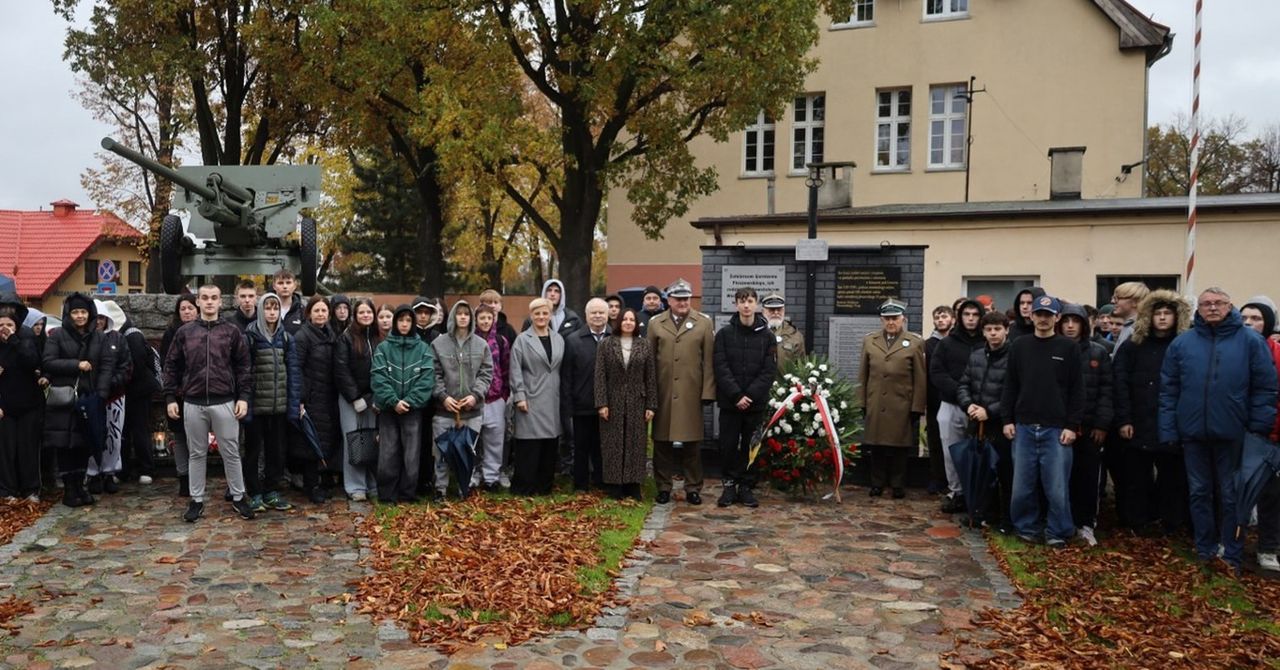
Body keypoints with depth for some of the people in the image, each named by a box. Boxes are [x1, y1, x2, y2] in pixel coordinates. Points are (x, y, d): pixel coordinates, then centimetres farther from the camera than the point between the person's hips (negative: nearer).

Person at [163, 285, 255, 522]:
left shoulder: (232, 332, 2)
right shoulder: (184, 332, 6)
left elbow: (243, 367, 1)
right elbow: (172, 366, 9)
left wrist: (244, 397, -6)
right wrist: (170, 397, 3)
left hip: (224, 403, -1)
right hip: (193, 403, 2)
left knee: (231, 453, 4)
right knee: (197, 454, 10)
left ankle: (238, 497, 16)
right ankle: (197, 500, 20)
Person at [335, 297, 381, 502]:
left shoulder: (378, 338, 8)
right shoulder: (346, 338, -3)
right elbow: (341, 370, -8)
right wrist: (355, 398, -10)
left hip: (372, 397, 3)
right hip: (350, 397, -3)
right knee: (353, 440, -2)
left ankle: (373, 485, 11)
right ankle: (355, 487, 4)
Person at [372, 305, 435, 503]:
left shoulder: (423, 348, 4)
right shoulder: (383, 348, 3)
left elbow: (427, 379, -3)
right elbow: (378, 377, -5)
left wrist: (410, 401, -13)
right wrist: (393, 401, -15)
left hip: (413, 409, 0)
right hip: (388, 408, 0)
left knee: (411, 455, 2)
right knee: (388, 454, 1)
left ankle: (407, 495, 13)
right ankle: (387, 495, 11)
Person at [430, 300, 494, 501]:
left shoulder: (481, 344, 6)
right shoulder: (439, 343, 2)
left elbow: (486, 373, 5)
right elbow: (434, 374, 0)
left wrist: (476, 395, -8)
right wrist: (443, 396, -10)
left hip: (473, 408, 1)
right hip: (444, 408, -1)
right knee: (442, 450, 2)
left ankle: (465, 488, 18)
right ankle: (440, 489, 12)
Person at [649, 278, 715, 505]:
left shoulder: (704, 323, 4)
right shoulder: (655, 323, 7)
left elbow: (709, 360, 1)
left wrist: (707, 391, -4)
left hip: (691, 392, -1)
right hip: (662, 392, 1)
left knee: (691, 442, 5)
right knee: (662, 442, 6)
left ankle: (693, 488, 16)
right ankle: (663, 487, 18)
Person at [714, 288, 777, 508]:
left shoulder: (767, 336, 2)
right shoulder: (724, 334, 1)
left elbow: (770, 371, -2)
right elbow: (720, 367, -5)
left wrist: (751, 395, -12)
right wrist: (736, 395, -14)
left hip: (756, 402, 0)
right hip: (729, 401, 0)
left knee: (752, 446, 6)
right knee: (728, 445, 4)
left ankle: (746, 486, 17)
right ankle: (730, 485, 17)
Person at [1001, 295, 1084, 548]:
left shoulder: (1068, 348, 1)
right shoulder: (1019, 346, 8)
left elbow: (1077, 390, 0)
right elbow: (1010, 386, 10)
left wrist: (1072, 425, -6)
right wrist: (1008, 419, 4)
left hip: (1056, 429, -2)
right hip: (1024, 427, 2)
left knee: (1056, 486, -1)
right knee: (1022, 485, 6)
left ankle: (1058, 532, 13)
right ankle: (1026, 528, 20)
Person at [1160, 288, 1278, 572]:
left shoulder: (1250, 341, -3)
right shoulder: (1182, 343, 3)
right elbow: (1168, 389, 3)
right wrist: (1168, 429, -1)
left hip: (1232, 432, -2)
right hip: (1193, 432, 2)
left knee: (1231, 495, 9)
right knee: (1199, 493, 11)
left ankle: (1232, 555, 20)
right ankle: (1205, 551, 24)